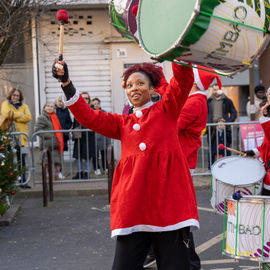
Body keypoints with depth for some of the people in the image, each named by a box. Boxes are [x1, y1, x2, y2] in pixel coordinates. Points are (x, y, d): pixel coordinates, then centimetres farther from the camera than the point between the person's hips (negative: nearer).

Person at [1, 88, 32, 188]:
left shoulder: (24, 106, 16)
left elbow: (28, 117, -1)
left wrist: (14, 116, -7)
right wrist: (20, 115, -4)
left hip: (21, 135, 3)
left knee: (22, 160, 2)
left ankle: (23, 181, 7)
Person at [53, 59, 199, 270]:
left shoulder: (166, 110, 13)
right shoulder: (123, 123, 21)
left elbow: (183, 79, 0)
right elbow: (89, 117, 12)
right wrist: (66, 83, 3)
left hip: (168, 196, -3)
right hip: (133, 206, 3)